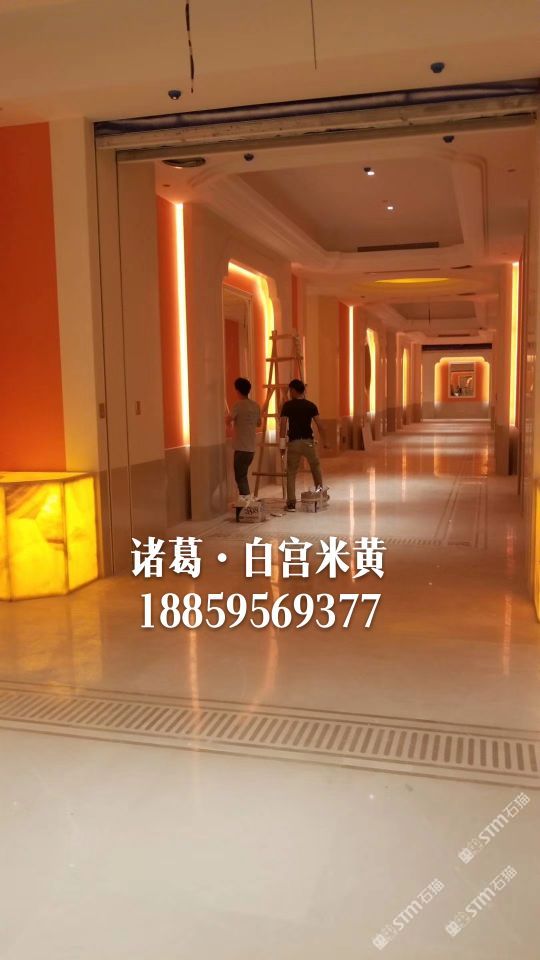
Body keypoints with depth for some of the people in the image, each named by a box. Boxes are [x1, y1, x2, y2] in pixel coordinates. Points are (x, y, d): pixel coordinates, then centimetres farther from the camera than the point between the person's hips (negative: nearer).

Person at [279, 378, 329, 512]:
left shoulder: (287, 405, -2)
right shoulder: (311, 405, 4)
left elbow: (283, 424, -10)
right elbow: (319, 425, 1)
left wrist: (282, 443, -9)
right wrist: (324, 441, 10)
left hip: (294, 442, -2)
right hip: (308, 441, 2)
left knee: (291, 473, 6)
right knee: (315, 467, 23)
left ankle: (291, 503, 2)